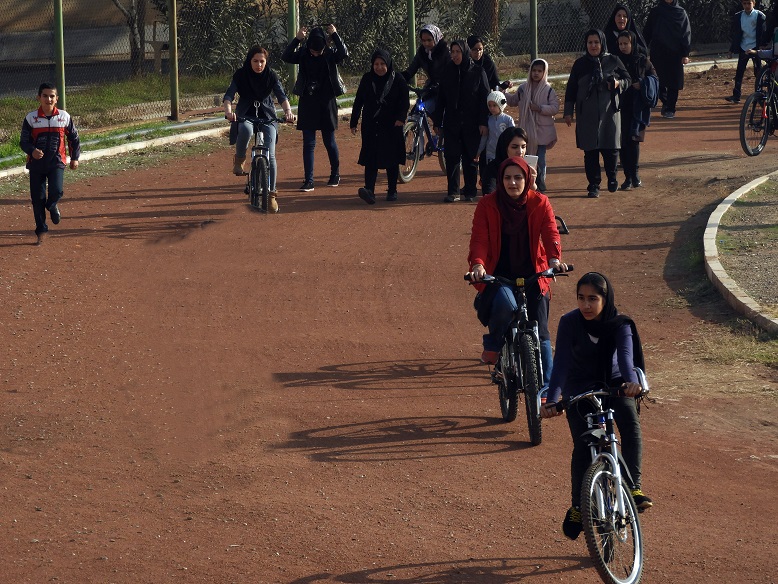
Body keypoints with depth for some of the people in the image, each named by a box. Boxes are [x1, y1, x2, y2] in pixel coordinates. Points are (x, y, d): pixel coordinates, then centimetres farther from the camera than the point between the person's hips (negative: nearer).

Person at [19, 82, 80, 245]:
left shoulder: (64, 116, 0)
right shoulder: (31, 118, -4)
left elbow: (73, 138, 12)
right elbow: (23, 141, -3)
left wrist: (75, 158, 11)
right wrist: (32, 151, -23)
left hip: (56, 162, 0)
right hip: (36, 163, 0)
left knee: (56, 192, -19)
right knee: (37, 198, 3)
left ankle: (52, 206, 18)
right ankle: (41, 231, 18)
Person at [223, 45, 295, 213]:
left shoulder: (271, 76, -4)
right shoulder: (241, 75, -6)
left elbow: (281, 95, -17)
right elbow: (229, 94, -17)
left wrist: (288, 110, -38)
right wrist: (228, 110, -39)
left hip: (267, 117, 1)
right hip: (246, 116, -1)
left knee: (270, 155, -12)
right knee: (246, 130, -38)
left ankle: (271, 194, -1)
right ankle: (239, 160, -11)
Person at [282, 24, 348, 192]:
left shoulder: (330, 54, -5)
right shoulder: (303, 54, -1)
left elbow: (344, 53, -23)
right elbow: (286, 57, -15)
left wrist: (335, 35, -25)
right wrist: (297, 39, -24)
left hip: (327, 103, -1)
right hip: (307, 103, 1)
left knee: (329, 141, 8)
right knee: (308, 143, -1)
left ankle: (335, 174, 28)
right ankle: (309, 181, -2)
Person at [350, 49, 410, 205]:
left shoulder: (397, 80, -1)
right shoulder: (367, 79, 5)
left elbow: (405, 102, -3)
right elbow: (358, 102, 11)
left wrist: (401, 118, -19)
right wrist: (353, 123, 9)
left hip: (392, 126, -1)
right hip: (371, 126, 1)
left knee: (392, 159, 4)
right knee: (371, 158, -10)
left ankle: (392, 191, 17)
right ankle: (369, 190, -21)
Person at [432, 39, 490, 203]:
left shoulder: (477, 72, -2)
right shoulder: (448, 72, 5)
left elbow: (485, 98, -2)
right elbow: (441, 98, 8)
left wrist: (483, 122, -9)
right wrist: (437, 122, 5)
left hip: (471, 124, -2)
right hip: (451, 123, 2)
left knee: (470, 158, 5)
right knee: (452, 157, -4)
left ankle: (470, 191, 16)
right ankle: (453, 192, -1)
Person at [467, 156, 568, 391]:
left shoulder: (539, 203, -2)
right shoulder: (488, 205, -5)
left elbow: (550, 233, -14)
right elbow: (479, 239, -14)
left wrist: (555, 259, -34)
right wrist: (478, 264, -34)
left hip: (532, 274, 2)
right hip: (499, 274, -2)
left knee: (540, 332, -2)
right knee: (505, 303, -33)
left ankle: (546, 387, 7)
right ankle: (493, 346, -4)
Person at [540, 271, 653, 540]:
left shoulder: (620, 324, -19)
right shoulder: (570, 323, -20)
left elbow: (625, 353, -35)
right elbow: (561, 362, -27)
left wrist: (630, 380, -56)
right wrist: (551, 399, -41)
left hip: (613, 383, 0)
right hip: (580, 388, 0)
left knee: (631, 425, -27)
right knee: (582, 447, -11)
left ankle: (634, 487, -23)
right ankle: (577, 508, 5)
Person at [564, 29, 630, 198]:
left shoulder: (613, 61, 2)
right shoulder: (580, 64, 5)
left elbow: (627, 79, 11)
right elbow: (571, 89, 9)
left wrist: (618, 84, -11)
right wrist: (568, 112, 6)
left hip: (609, 113, -1)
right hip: (587, 115, 1)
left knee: (611, 149, -1)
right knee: (590, 151, -1)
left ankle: (612, 178, 26)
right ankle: (594, 185, 7)